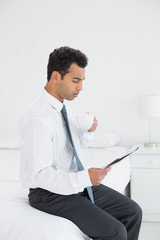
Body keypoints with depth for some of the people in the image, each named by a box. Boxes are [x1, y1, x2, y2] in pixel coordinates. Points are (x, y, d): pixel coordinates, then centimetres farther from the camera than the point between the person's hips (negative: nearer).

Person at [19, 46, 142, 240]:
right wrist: (85, 178, -32)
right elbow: (40, 174, -26)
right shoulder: (37, 119, -25)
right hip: (49, 193, -8)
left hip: (77, 183, 9)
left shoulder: (66, 109, 3)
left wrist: (88, 130, -3)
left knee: (133, 212, 3)